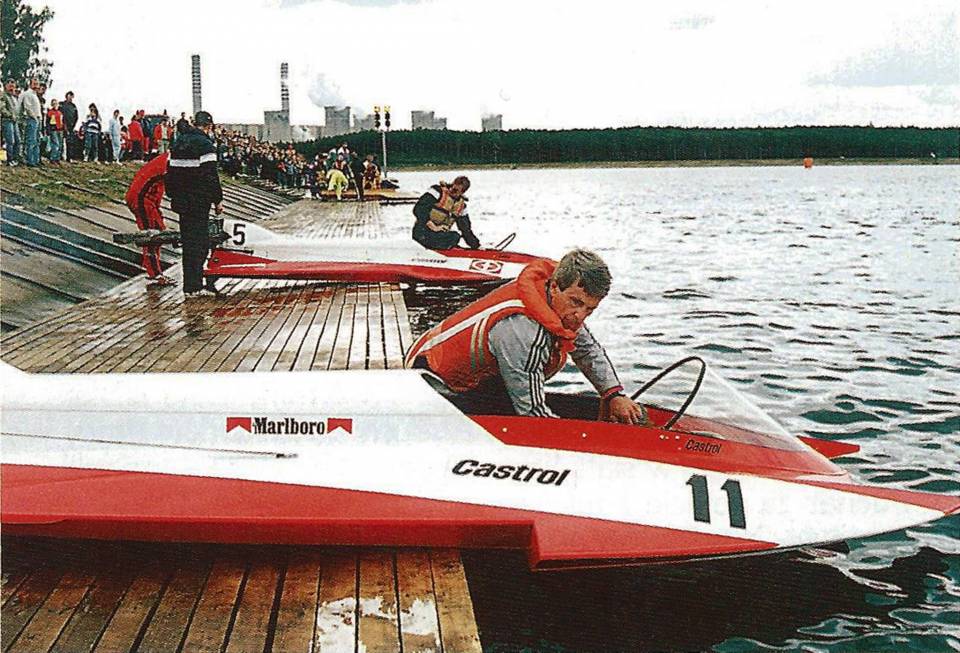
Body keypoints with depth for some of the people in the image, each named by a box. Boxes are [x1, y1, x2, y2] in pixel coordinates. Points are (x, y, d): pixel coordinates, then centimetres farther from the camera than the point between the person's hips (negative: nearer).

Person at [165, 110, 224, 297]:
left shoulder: (178, 143, 13)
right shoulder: (205, 145, -12)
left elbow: (170, 172, 16)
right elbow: (211, 176, -15)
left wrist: (173, 196, 23)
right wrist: (218, 200, -8)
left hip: (181, 201, 8)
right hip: (199, 202, -8)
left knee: (188, 241, 13)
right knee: (199, 242, -4)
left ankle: (189, 285, 17)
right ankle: (195, 286, -5)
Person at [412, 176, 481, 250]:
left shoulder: (461, 204, 11)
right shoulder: (438, 191, -10)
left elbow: (466, 227, 19)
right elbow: (418, 209, -18)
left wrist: (476, 245, 14)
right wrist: (433, 227, -23)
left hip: (440, 233, 8)